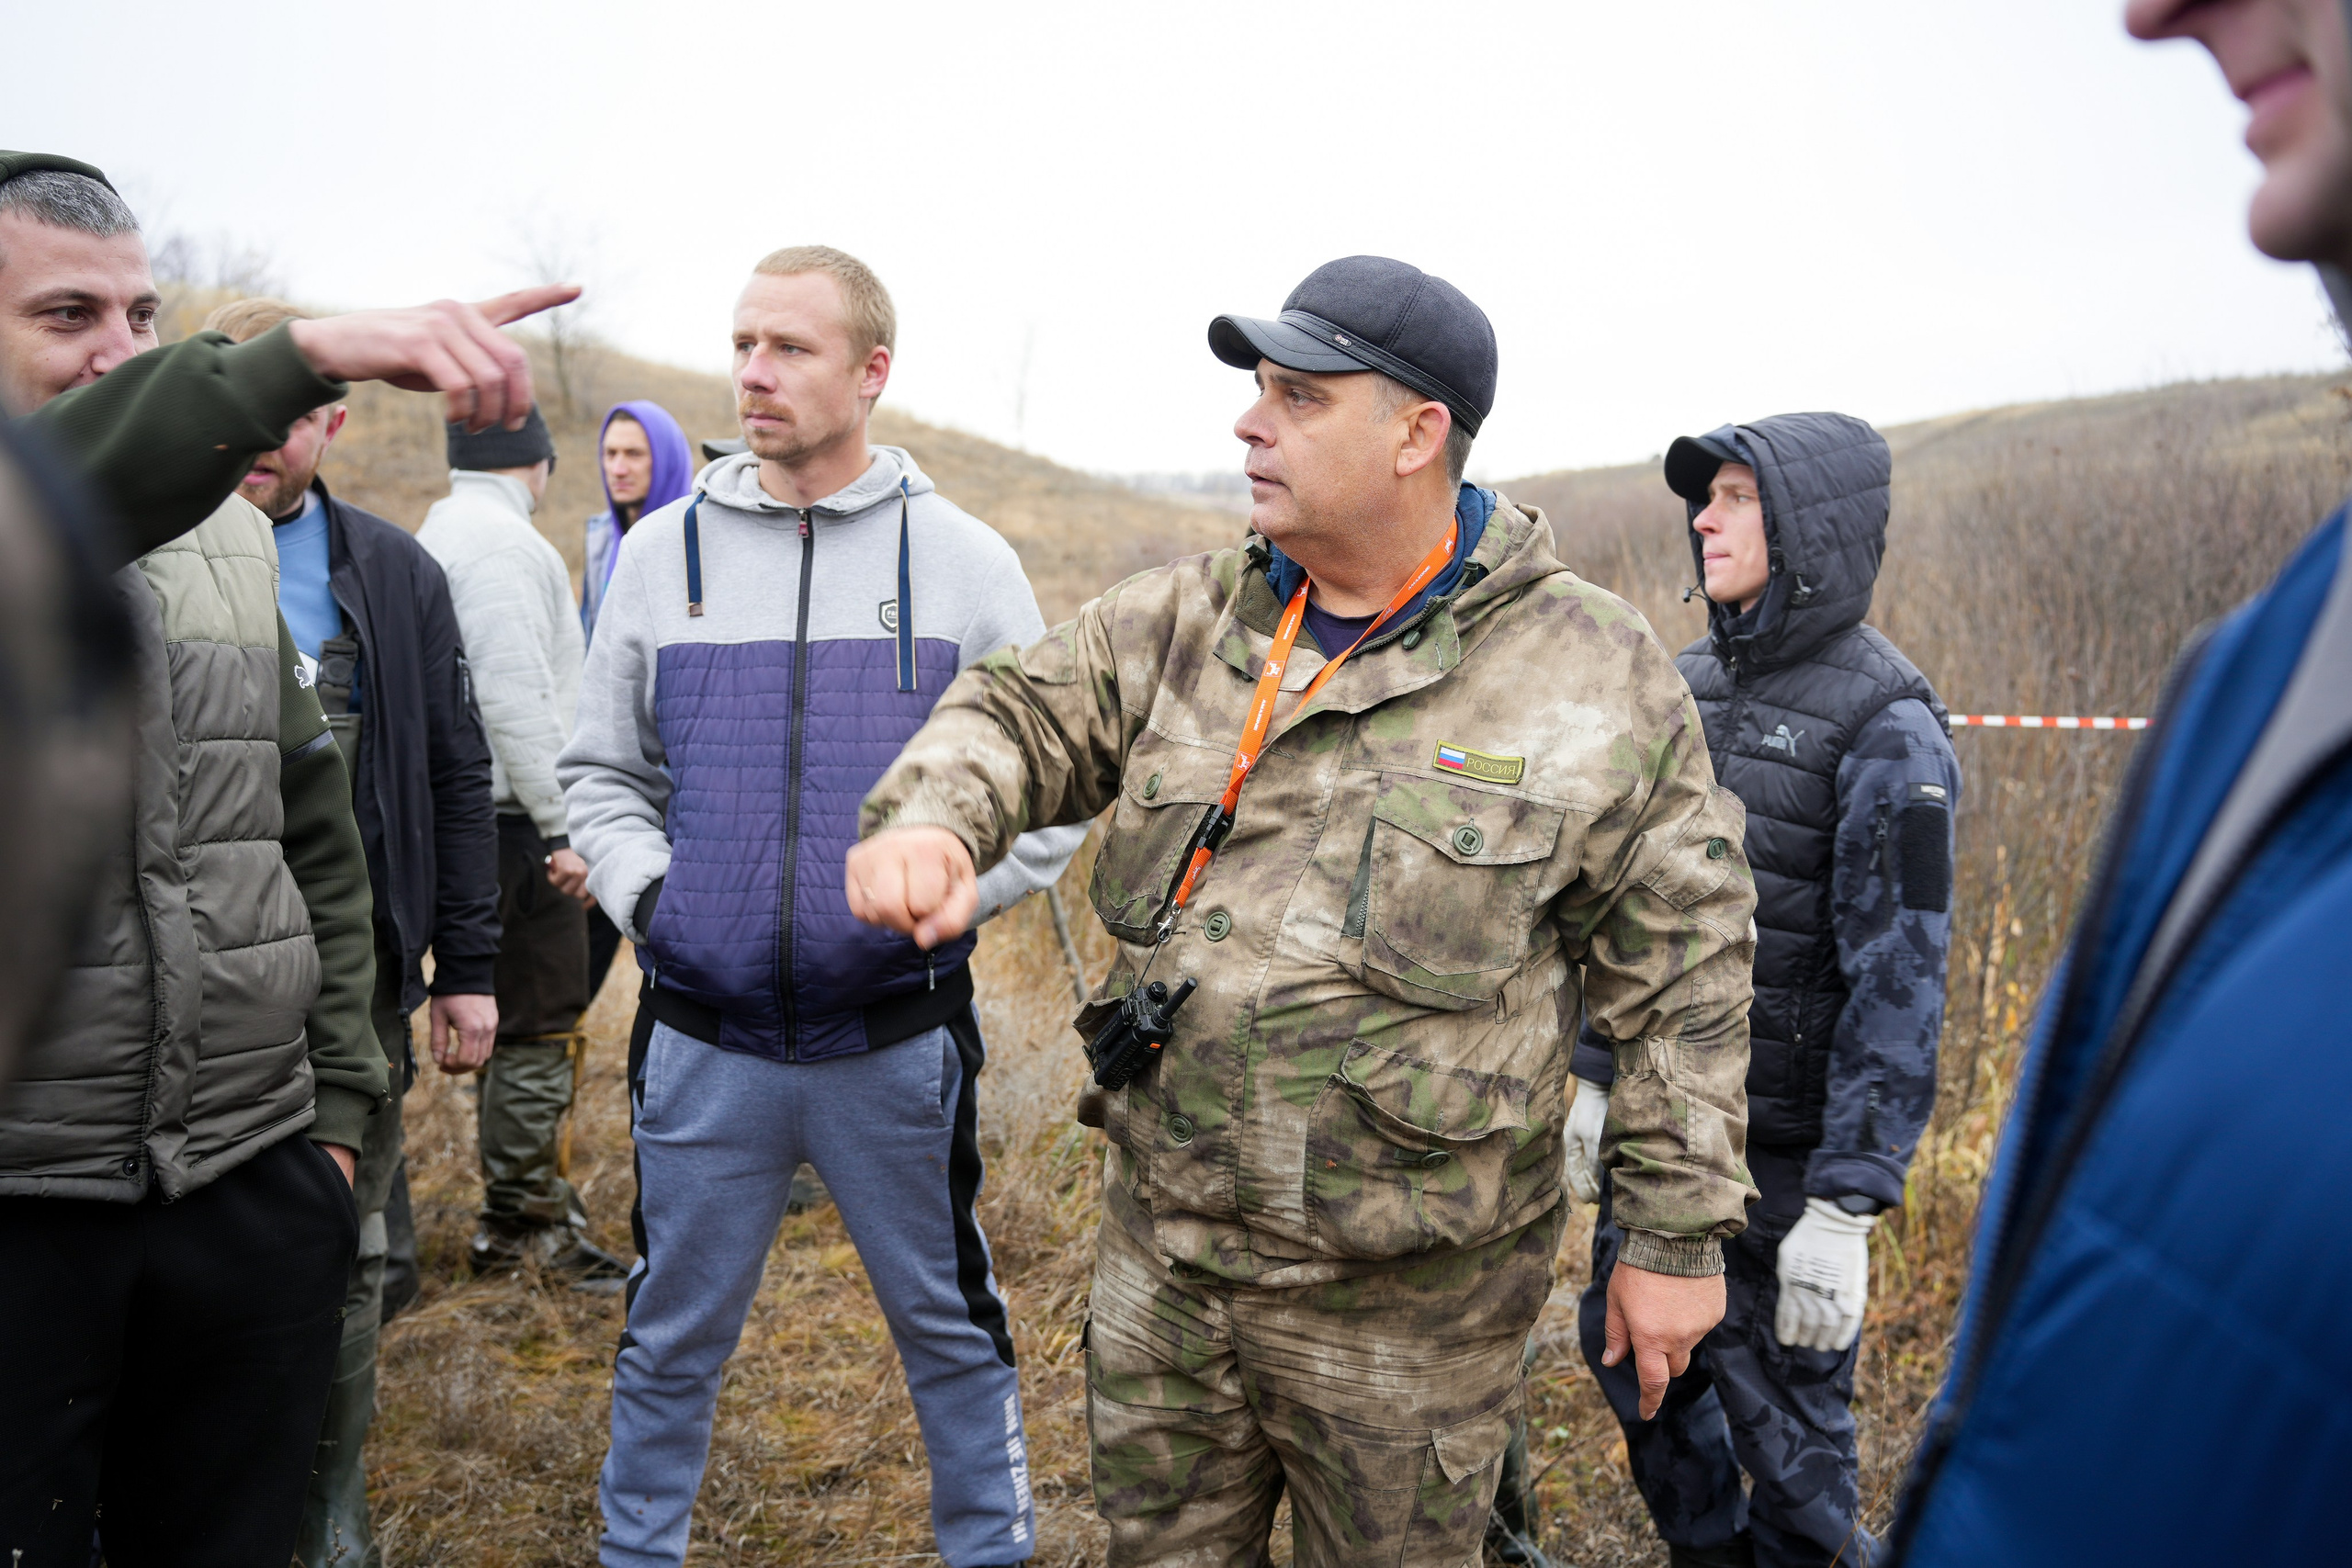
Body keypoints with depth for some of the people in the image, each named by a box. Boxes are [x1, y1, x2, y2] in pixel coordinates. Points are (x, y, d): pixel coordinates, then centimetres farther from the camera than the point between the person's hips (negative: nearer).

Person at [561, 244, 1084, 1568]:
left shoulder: (965, 561, -2)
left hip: (901, 1037, -1)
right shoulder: (665, 551, 4)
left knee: (954, 1332, 14)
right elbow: (603, 773, 12)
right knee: (674, 1341, 16)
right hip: (705, 1041, 2)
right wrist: (641, 889, -5)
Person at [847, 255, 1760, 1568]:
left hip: (1403, 1300, -4)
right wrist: (933, 819, -18)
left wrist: (1679, 1236, -4)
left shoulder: (1595, 676, -10)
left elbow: (1683, 970, -6)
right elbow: (1024, 714, 6)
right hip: (1160, 1250, 5)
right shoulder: (1188, 621, 2)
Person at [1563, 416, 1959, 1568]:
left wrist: (1846, 1210, -21)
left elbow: (1898, 982, -19)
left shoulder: (1885, 725, -16)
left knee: (1778, 1406, 8)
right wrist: (1597, 1077, 13)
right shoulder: (1692, 681, 5)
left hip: (1780, 1142, -7)